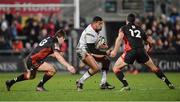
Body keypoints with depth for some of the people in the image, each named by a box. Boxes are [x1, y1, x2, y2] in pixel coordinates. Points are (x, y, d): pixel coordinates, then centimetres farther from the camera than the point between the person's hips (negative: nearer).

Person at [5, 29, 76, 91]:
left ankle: (10, 82, 44)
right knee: (52, 70, -16)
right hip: (34, 61, -10)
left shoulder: (49, 39, 12)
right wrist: (68, 66, -33)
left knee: (30, 76, 34)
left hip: (29, 59, 10)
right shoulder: (55, 42, -15)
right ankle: (40, 86, -2)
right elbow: (57, 56, -28)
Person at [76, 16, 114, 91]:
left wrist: (100, 46, 4)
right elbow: (91, 49, -27)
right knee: (95, 68, -24)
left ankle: (103, 83, 10)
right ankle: (80, 82, -10)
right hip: (83, 51, -10)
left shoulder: (95, 30, 5)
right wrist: (105, 53, -25)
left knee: (106, 61, 8)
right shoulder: (90, 33, -26)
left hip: (89, 51, 10)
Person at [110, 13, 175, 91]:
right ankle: (169, 84, 20)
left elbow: (120, 38, -6)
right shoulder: (140, 29, 25)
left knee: (116, 68, 9)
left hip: (130, 51, -4)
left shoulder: (124, 28, 15)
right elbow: (151, 42, 28)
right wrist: (147, 49, 48)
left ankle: (126, 85, -8)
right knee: (153, 68, 22)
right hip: (141, 51, 4)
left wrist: (115, 51, -13)